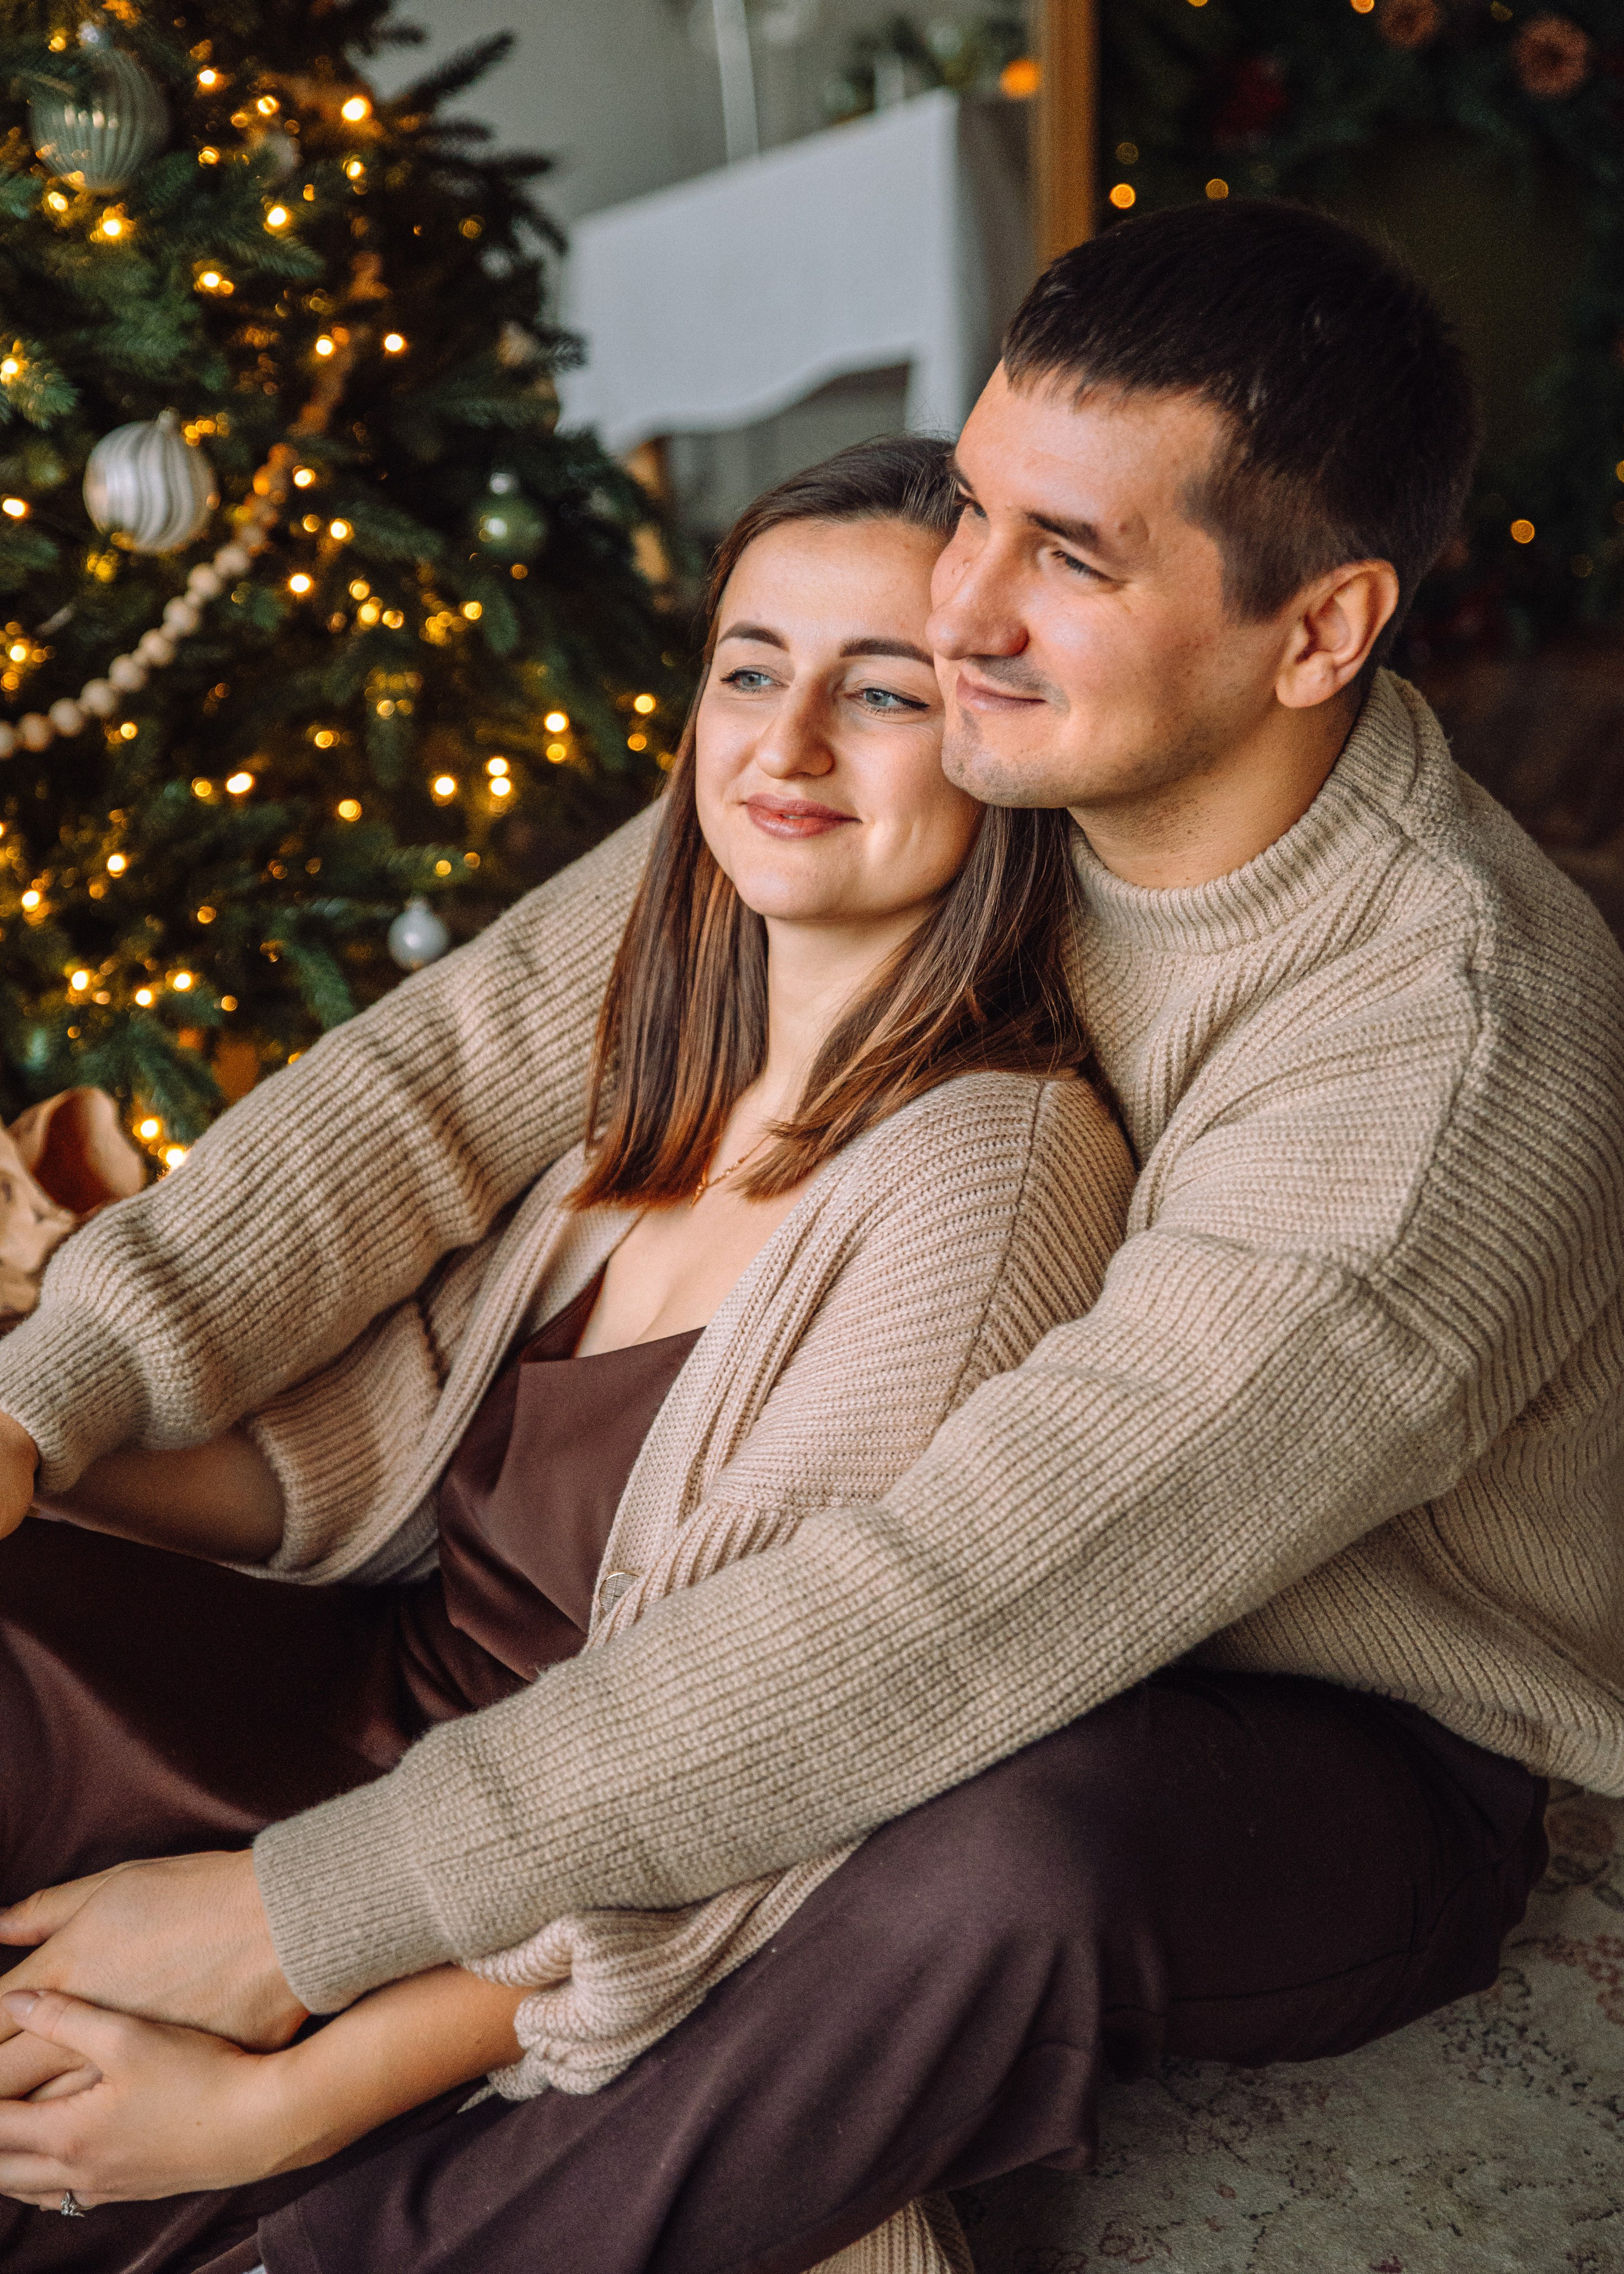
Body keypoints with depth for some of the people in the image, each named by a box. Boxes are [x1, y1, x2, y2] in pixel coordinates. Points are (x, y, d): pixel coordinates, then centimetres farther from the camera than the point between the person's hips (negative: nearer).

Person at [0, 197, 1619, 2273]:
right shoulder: (934, 759, -13)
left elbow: (952, 1626, -38)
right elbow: (474, 1055, -12)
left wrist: (315, 1909, -34)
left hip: (1370, 1771, -5)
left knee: (1025, 1838, -40)